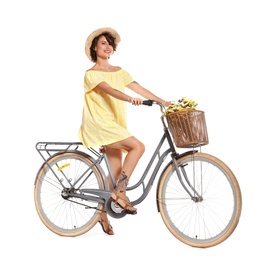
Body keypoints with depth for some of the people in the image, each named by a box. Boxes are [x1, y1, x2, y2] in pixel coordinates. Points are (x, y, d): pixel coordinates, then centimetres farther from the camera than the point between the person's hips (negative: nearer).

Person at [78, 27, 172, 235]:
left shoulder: (119, 71, 14)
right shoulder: (91, 74, -6)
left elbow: (139, 88, 5)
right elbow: (109, 90, -25)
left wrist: (164, 102, -6)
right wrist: (130, 99, -42)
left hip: (115, 124, 7)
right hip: (99, 124, -7)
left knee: (115, 172, 5)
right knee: (138, 147, -23)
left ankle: (104, 214, 17)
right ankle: (120, 192, -13)